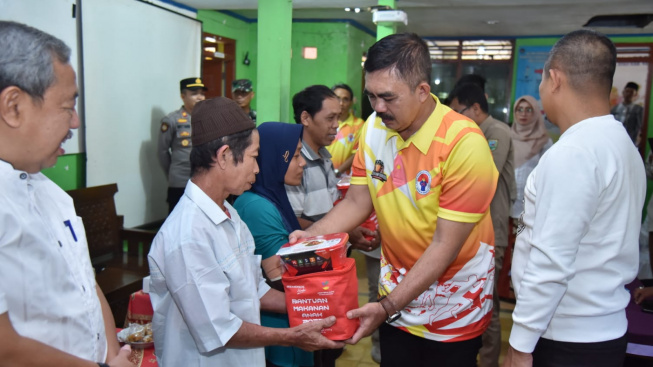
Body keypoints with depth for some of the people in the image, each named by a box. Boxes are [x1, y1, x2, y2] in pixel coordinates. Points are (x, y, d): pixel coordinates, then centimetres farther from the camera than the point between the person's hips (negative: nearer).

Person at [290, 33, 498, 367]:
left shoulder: (463, 143, -24)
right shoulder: (373, 129, -7)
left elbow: (444, 245, -24)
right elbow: (356, 201, 0)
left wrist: (387, 307, -27)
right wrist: (311, 235, -17)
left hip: (454, 301, -4)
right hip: (397, 288, 4)